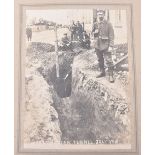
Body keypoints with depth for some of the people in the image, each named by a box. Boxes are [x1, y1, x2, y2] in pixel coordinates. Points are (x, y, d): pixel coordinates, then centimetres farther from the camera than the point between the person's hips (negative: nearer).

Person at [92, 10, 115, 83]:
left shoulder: (108, 24, -5)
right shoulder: (95, 24, 7)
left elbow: (111, 36, -8)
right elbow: (93, 32, 20)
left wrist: (111, 46, -14)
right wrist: (95, 32, -6)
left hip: (105, 45, -5)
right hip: (97, 45, 5)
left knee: (108, 60, -8)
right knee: (100, 60, 16)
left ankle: (111, 75, -3)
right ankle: (102, 72, 31)